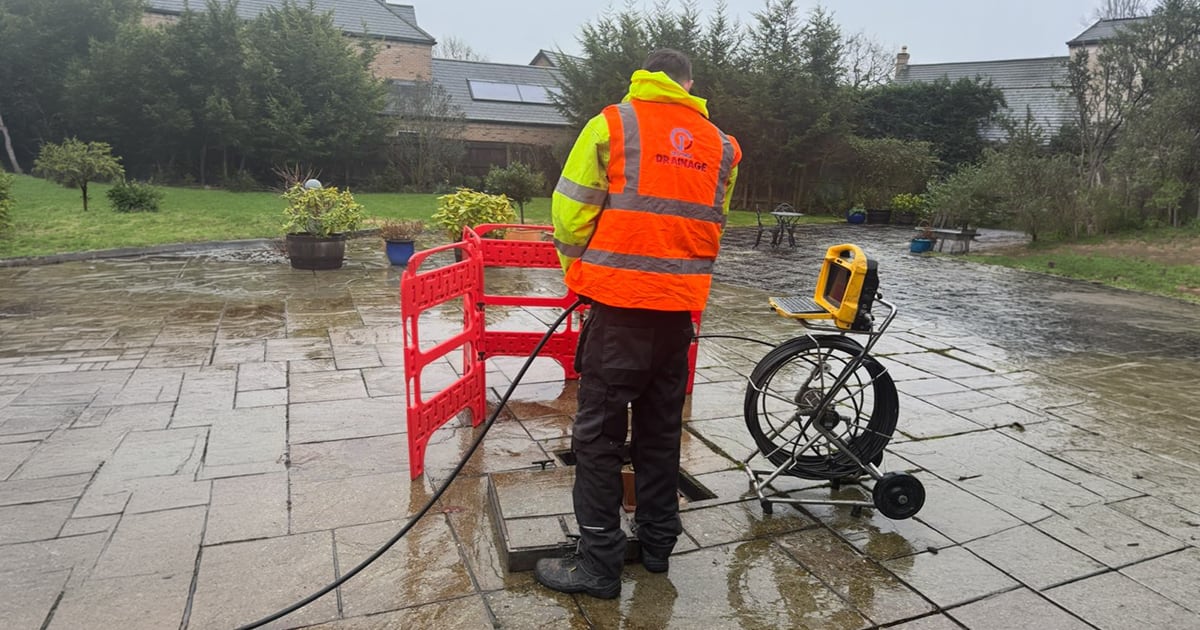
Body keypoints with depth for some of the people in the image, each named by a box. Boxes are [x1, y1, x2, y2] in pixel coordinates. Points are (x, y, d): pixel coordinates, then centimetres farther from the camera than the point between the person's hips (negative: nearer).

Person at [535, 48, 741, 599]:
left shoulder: (613, 123, -1)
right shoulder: (719, 145, 11)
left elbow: (572, 210, -5)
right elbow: (713, 225, 13)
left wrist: (579, 270, 10)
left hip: (620, 302, -5)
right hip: (681, 306, 5)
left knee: (599, 431, 3)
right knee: (661, 428, 16)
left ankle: (599, 562, 8)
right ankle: (657, 540, 27)